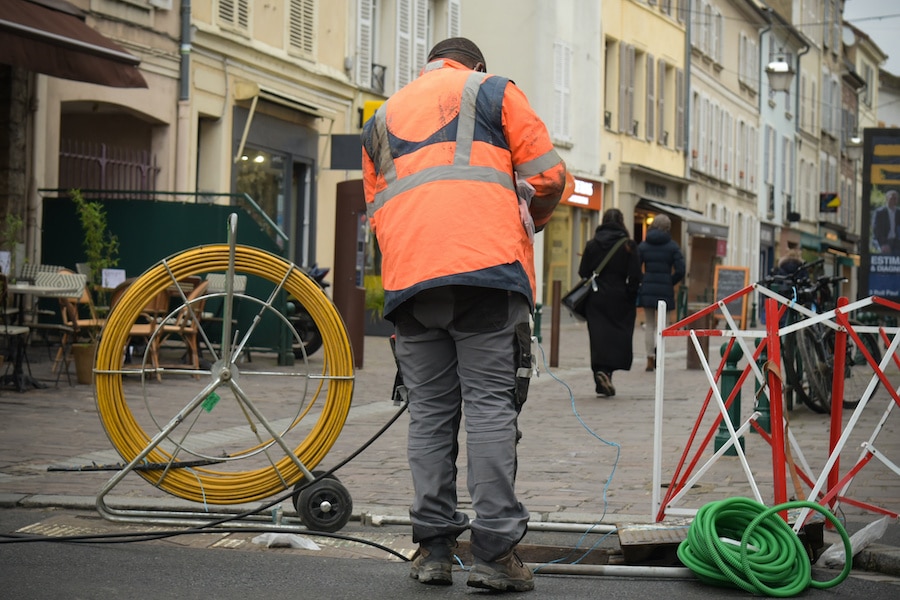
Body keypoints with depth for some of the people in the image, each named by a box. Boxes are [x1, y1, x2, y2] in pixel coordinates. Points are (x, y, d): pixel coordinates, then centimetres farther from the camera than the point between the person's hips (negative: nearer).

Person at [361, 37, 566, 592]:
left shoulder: (382, 119, 28)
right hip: (486, 264, -4)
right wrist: (533, 219, 25)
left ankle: (434, 547, 5)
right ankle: (496, 551, -10)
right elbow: (548, 177, 6)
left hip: (408, 281, 4)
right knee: (491, 405, -5)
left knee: (430, 411, 7)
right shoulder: (492, 90, 14)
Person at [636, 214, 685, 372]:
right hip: (665, 290, -1)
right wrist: (670, 283, 7)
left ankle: (650, 360, 9)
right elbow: (680, 271, -8)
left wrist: (640, 283, 9)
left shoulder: (643, 246, 2)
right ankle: (657, 347, -17)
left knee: (649, 325, 10)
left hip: (647, 289, 1)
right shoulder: (672, 246, -2)